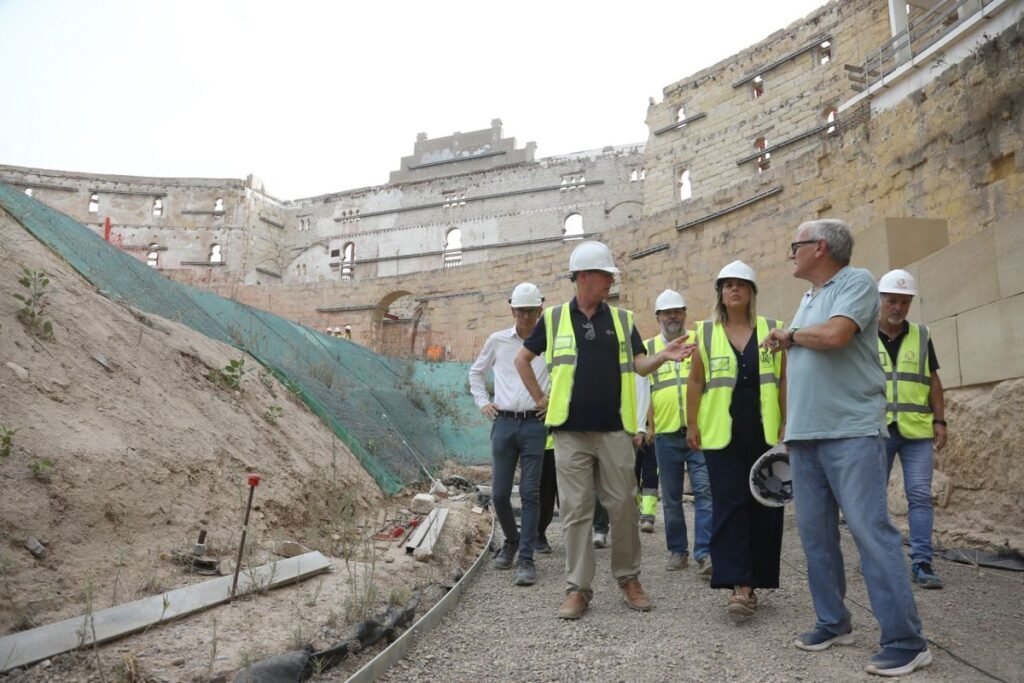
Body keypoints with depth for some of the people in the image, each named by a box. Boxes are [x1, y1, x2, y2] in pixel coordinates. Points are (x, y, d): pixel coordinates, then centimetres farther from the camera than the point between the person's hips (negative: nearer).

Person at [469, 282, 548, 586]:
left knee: (530, 493, -3)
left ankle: (526, 558, 4)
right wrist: (482, 401, 11)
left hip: (535, 424, -2)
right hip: (504, 423, 2)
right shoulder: (497, 341, 8)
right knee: (499, 494, 5)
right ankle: (511, 540, 31)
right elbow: (476, 372, 22)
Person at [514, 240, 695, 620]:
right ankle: (578, 587, 11)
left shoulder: (622, 319, 10)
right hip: (570, 432, -1)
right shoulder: (554, 318, 5)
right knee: (575, 510, 2)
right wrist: (540, 398, 8)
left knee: (623, 506, 5)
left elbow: (640, 365, 6)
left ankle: (628, 578, 23)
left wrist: (664, 356, -13)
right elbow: (522, 359, 15)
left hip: (614, 430, 2)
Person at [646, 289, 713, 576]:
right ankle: (677, 550, 22)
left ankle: (704, 554, -6)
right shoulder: (648, 348, 9)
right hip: (666, 433, 2)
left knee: (705, 491, -9)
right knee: (671, 497, 10)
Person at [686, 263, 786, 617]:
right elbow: (695, 382, 7)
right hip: (721, 434, -1)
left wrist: (788, 423, 2)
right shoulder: (705, 333, 6)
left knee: (763, 505, 4)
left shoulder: (772, 330, 8)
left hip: (764, 434, 1)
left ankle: (751, 581, 17)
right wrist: (691, 425, 3)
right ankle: (739, 585, -6)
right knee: (730, 504, -6)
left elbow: (784, 381, 7)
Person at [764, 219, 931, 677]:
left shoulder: (856, 281, -4)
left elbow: (834, 334, -22)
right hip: (805, 436, 8)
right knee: (815, 532, 10)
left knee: (870, 530, -8)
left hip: (851, 432, -8)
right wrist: (789, 425, 16)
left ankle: (905, 641, 0)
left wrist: (790, 335, -3)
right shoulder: (809, 298, 19)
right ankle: (833, 622, 21)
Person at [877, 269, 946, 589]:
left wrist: (940, 420, 5)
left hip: (917, 430, 2)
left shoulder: (921, 336, 10)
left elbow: (933, 381, 12)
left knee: (920, 495, -2)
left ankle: (921, 563, 2)